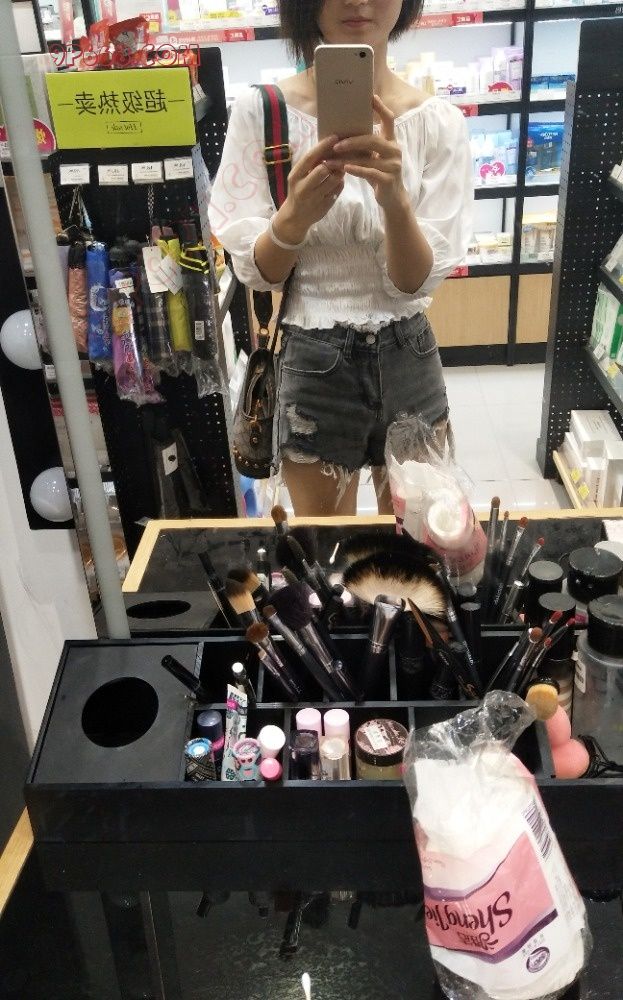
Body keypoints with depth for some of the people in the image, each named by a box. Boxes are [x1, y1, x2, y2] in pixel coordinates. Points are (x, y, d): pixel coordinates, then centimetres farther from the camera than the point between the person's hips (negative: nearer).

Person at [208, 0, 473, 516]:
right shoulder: (260, 111, -9)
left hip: (408, 362, 2)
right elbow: (254, 272, -8)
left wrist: (395, 199, -30)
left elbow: (415, 283, -10)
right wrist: (293, 216, -29)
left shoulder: (438, 120, -7)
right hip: (311, 365, -1)